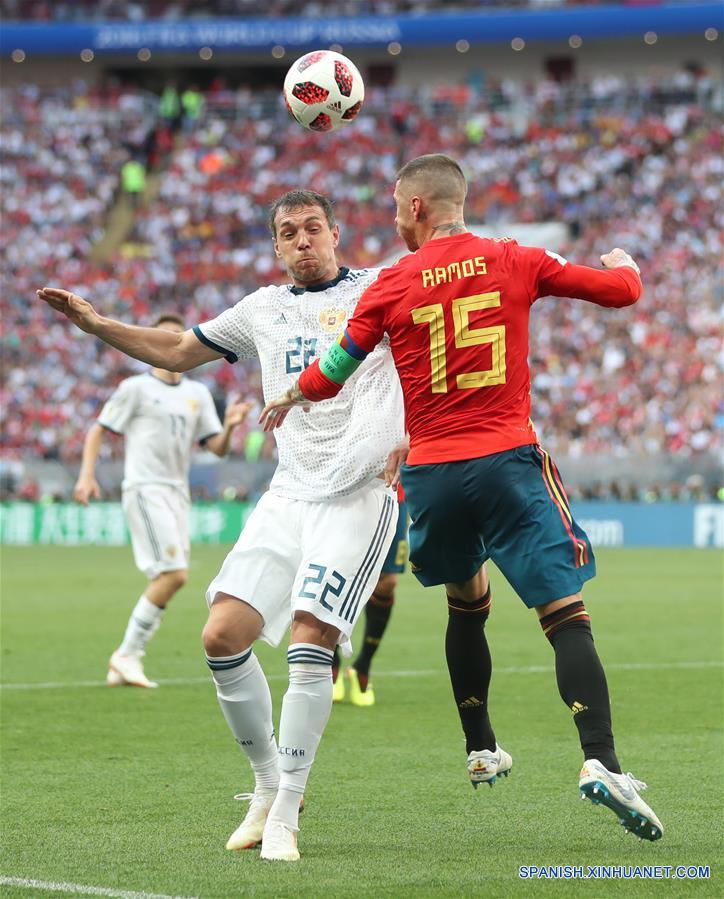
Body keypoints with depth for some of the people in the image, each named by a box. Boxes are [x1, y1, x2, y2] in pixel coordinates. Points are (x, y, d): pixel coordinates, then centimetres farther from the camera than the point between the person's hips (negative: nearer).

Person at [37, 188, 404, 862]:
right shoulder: (263, 309, 19)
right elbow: (178, 352, 32)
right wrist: (95, 325, 22)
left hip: (359, 496, -5)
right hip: (288, 496, 5)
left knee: (311, 640, -19)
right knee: (222, 637, -6)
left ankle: (285, 816, -9)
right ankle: (269, 784, 13)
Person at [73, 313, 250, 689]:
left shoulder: (198, 394, 16)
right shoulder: (136, 388, 1)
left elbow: (217, 447, 12)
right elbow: (98, 430, 1)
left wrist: (230, 425, -8)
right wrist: (87, 475, -11)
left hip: (177, 495, 7)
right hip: (145, 490, -7)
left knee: (166, 580, 3)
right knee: (174, 574, -17)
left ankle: (125, 662, 10)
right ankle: (127, 654, -9)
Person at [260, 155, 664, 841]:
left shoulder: (393, 285, 3)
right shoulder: (514, 262, 2)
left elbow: (331, 372, 10)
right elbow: (622, 291, 7)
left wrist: (287, 402, 32)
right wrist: (623, 262, 31)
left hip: (431, 473, 2)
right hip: (507, 462, -2)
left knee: (465, 605, 25)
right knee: (567, 618, -7)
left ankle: (482, 752, 30)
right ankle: (600, 762, -24)